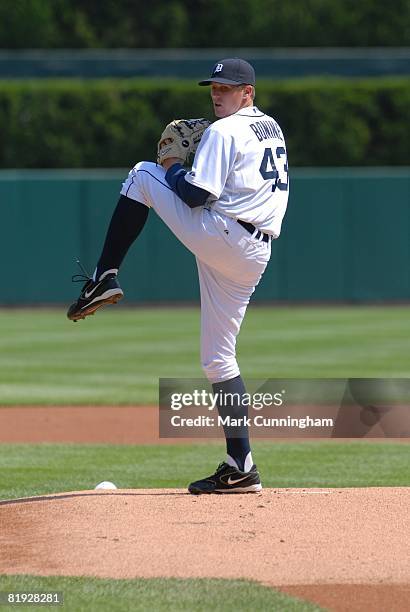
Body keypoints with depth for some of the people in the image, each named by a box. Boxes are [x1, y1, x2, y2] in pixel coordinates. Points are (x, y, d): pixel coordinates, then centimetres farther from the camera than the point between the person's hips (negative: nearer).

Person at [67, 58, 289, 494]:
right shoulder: (272, 128, 22)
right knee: (218, 358, 11)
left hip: (216, 235, -8)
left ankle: (105, 278, 4)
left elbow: (196, 195, -14)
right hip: (253, 257, 8)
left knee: (143, 175, 10)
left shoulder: (223, 132, -7)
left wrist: (172, 168, 6)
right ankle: (240, 467, 2)